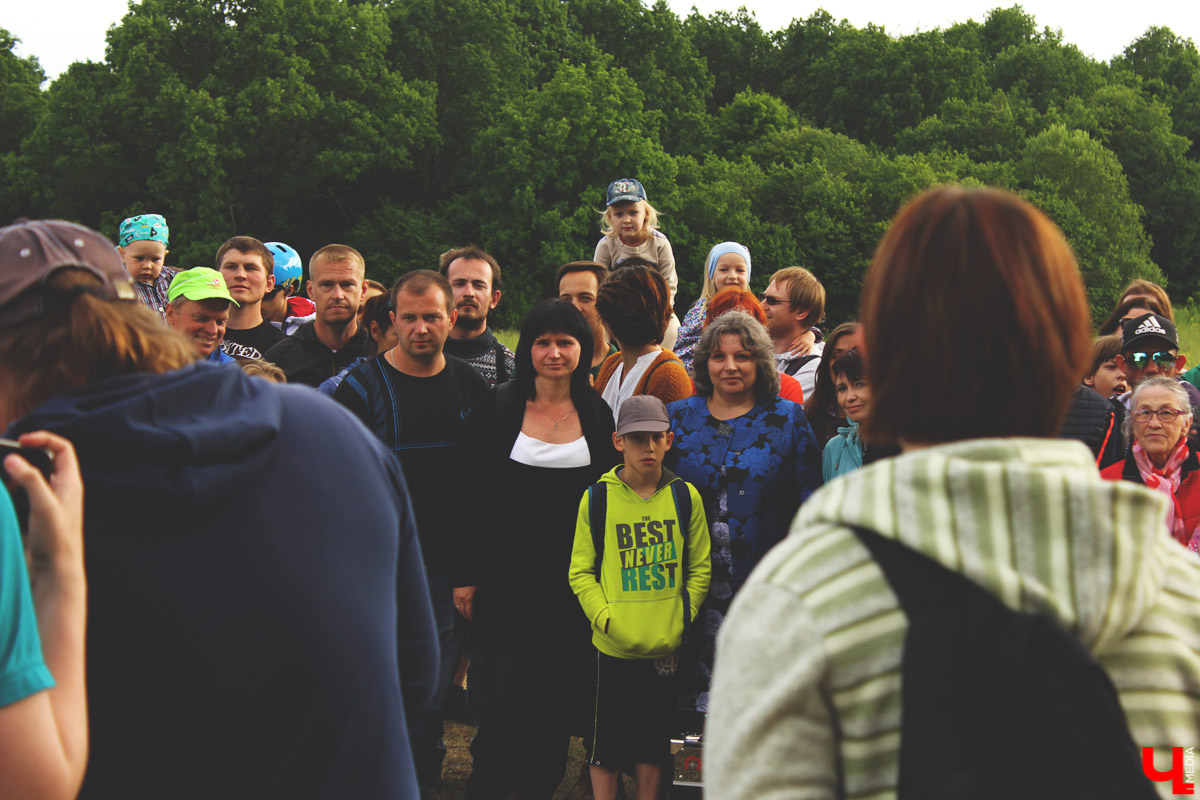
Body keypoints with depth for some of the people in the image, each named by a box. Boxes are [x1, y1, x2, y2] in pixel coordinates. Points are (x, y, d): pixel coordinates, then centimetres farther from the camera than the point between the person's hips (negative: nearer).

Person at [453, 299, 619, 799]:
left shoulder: (597, 415, 6)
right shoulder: (498, 408, 0)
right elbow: (469, 495, 0)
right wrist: (466, 575, -4)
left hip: (573, 580, 2)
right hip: (510, 577, -2)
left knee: (557, 700, 7)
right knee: (506, 694, -6)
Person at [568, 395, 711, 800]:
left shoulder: (685, 496, 1)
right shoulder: (597, 498, -4)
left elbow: (700, 567, 7)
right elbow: (581, 572, -1)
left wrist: (683, 616, -4)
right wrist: (605, 617, -12)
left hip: (666, 645, 2)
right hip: (614, 646, -1)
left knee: (654, 742, 13)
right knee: (605, 744, 6)